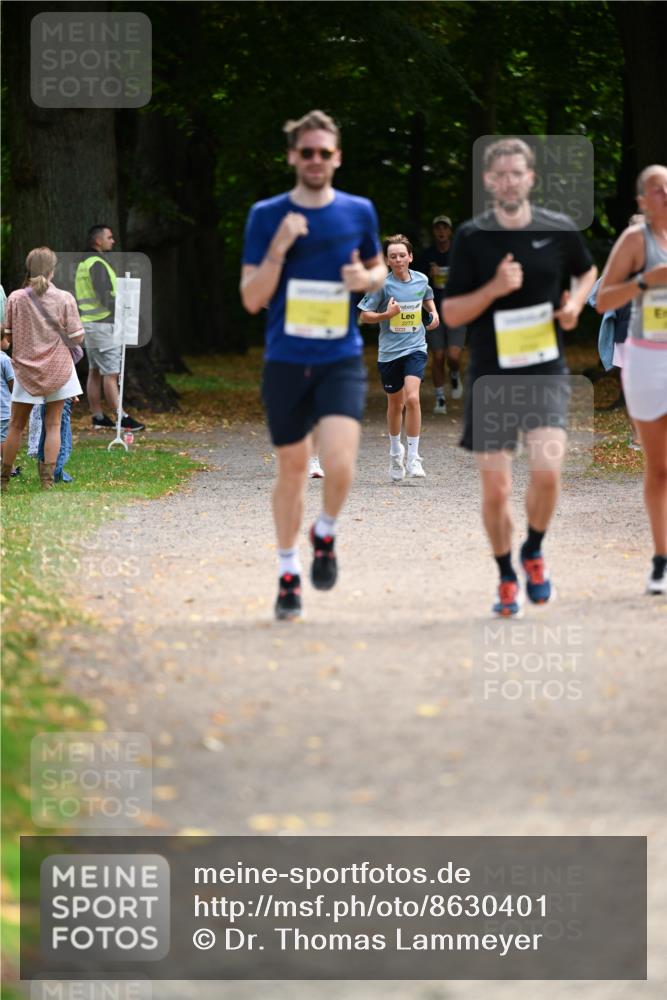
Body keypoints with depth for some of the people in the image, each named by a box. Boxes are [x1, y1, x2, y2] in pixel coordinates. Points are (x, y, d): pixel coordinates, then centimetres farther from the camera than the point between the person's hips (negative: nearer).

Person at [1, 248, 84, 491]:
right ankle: (47, 478, 0)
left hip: (26, 369, 1)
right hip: (57, 370, -1)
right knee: (53, 424, 7)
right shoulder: (64, 298, -10)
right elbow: (76, 337, -8)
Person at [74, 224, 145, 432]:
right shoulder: (97, 264, -16)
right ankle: (121, 418, -11)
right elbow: (105, 297, -22)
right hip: (102, 323, -10)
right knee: (111, 373, -10)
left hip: (89, 322, 10)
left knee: (95, 372, 10)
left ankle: (98, 417, 13)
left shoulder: (85, 263, 16)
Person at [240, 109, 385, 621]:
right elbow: (252, 299, -3)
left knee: (339, 464, -19)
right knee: (292, 469, 9)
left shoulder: (358, 211, 4)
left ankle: (326, 535, 12)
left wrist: (367, 278, -3)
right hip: (286, 362, 0)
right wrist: (279, 248, -18)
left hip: (342, 359, 0)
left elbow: (379, 267, 21)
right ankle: (289, 571, 26)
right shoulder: (267, 215, 0)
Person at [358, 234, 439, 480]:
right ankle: (395, 452, 37)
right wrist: (387, 314, -19)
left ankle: (413, 457, -14)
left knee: (412, 398, -19)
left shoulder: (421, 280, 1)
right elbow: (364, 315, -4)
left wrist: (433, 312, 7)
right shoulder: (382, 285, -8)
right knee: (395, 404, 12)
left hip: (415, 348, 0)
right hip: (389, 351, 0)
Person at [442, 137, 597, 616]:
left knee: (547, 469, -20)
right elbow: (451, 313, -2)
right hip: (491, 376, 0)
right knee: (495, 490, 0)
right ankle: (507, 578, 23)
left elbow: (588, 270, 21)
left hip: (546, 372, 0)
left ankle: (534, 552, 9)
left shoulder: (559, 230, 0)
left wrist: (576, 301, 1)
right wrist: (494, 289, -18)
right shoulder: (472, 237, -4)